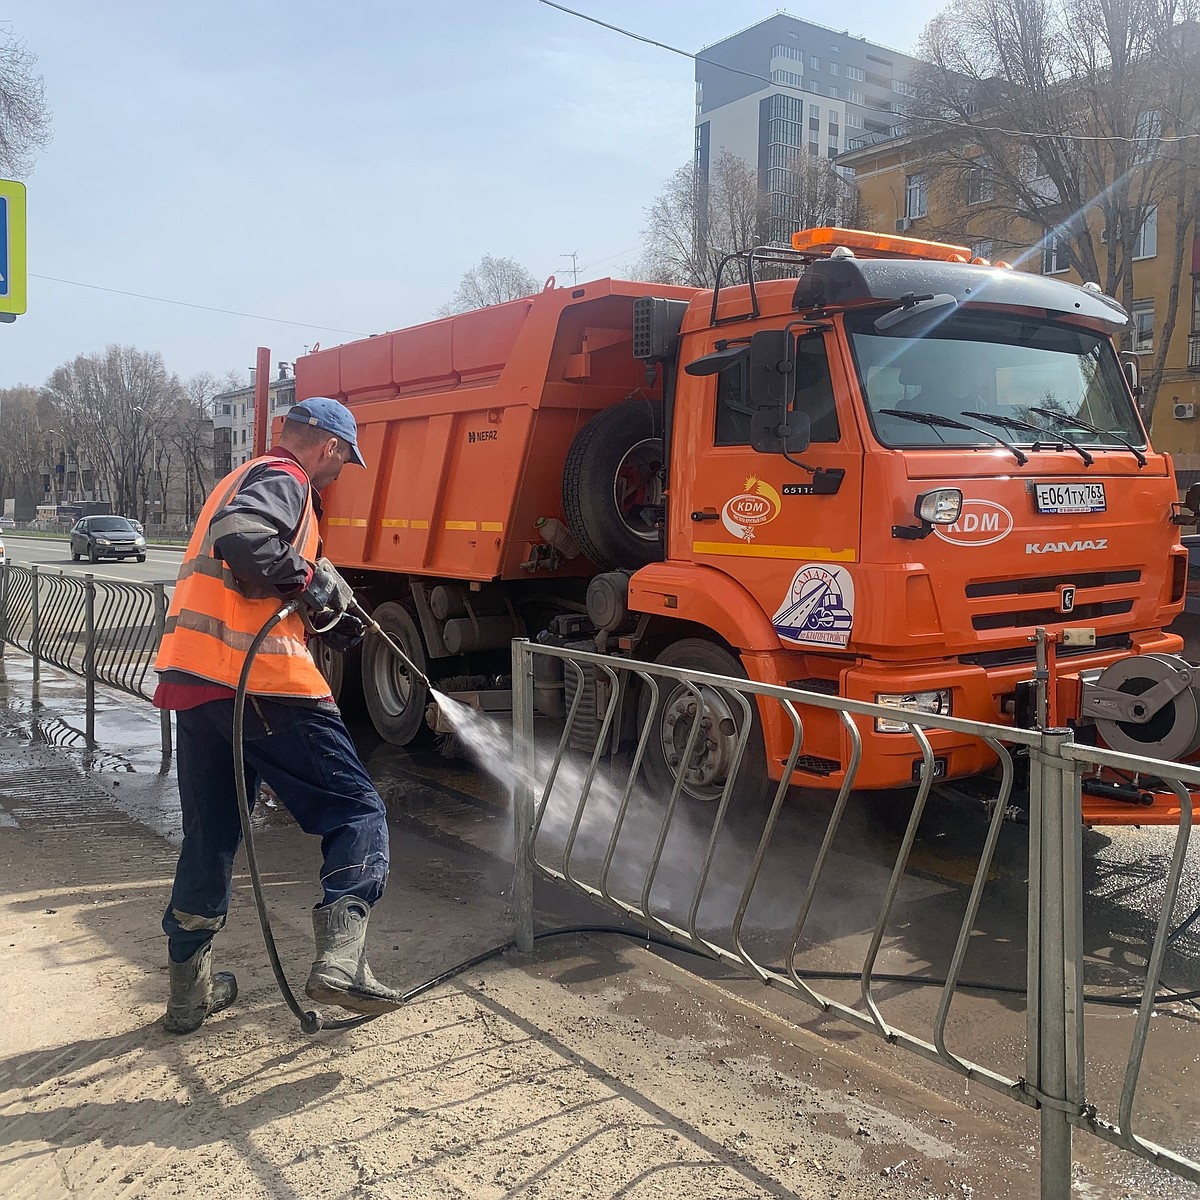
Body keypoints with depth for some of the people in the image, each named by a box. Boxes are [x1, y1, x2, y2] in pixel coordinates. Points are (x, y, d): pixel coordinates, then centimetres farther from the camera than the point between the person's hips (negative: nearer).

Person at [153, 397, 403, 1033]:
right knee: (356, 813, -3)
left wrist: (331, 623, 25)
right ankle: (340, 959, -18)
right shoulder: (282, 480, -4)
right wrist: (312, 580, -14)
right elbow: (240, 537, -26)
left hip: (192, 680, 9)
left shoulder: (244, 478, 27)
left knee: (209, 837, 17)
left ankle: (190, 988, 26)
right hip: (261, 681, -9)